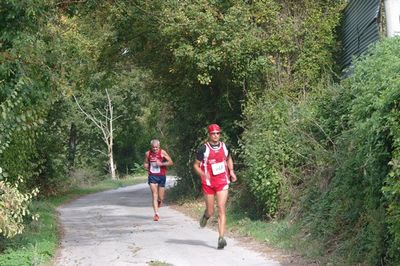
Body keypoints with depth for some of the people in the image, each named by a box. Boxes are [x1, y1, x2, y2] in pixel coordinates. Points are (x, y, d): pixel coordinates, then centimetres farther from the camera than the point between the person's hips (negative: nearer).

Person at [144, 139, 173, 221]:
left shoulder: (162, 152, -6)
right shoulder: (148, 154, 2)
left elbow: (171, 162, -7)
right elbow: (146, 163, 18)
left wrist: (161, 164, -18)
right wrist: (146, 166, -5)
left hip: (161, 176, -1)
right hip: (152, 176, 1)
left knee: (161, 198, 5)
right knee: (154, 194, -12)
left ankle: (160, 201, 43)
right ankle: (156, 214, -14)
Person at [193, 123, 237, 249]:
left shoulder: (224, 146, 5)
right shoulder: (204, 148, -6)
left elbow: (229, 159, 24)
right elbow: (196, 165, -1)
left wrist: (231, 171, 8)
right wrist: (203, 174, -19)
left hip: (222, 182, 1)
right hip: (208, 183, -1)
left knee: (221, 210, -10)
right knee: (210, 211, 8)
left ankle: (221, 238, -11)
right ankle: (206, 215, 47)